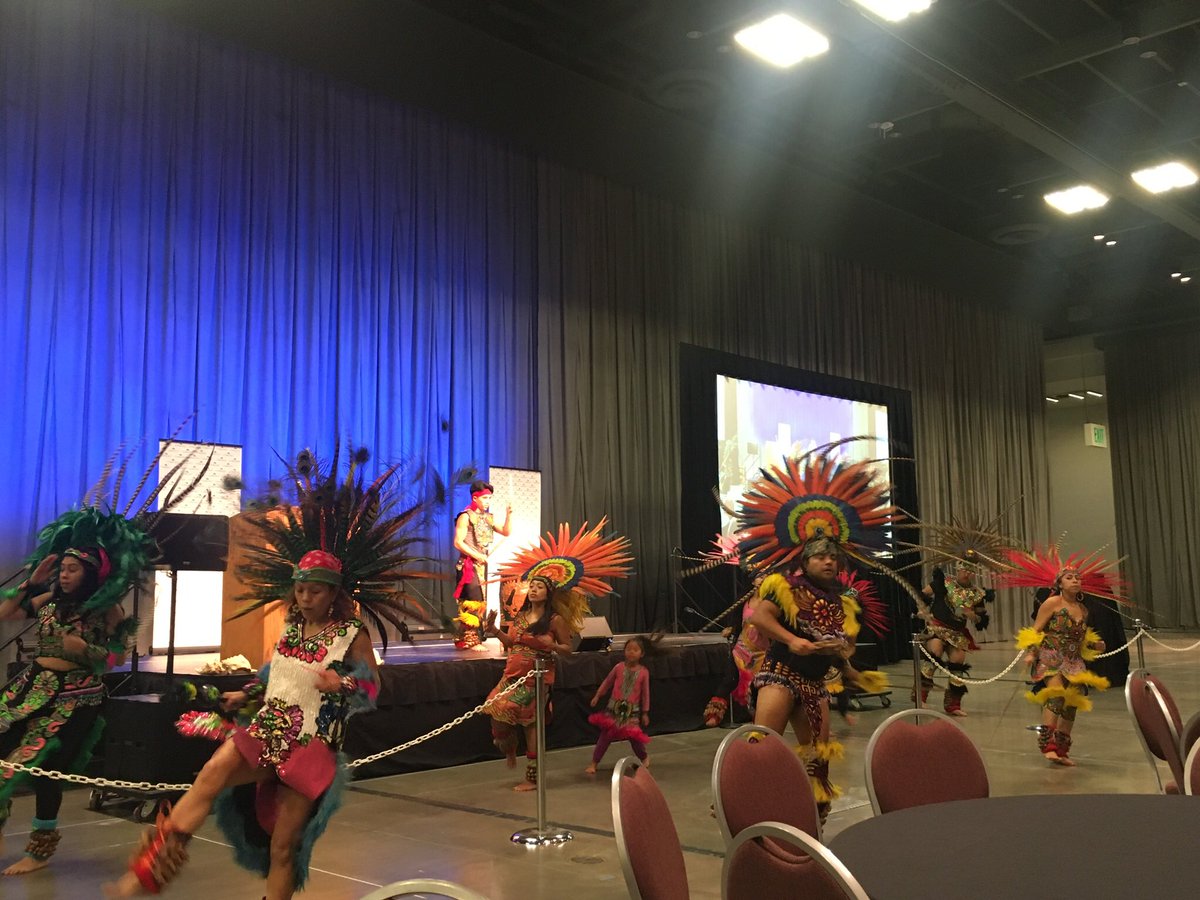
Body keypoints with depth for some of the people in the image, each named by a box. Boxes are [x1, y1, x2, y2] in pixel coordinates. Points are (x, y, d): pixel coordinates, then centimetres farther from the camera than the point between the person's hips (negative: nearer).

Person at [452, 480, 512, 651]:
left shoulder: (488, 518, 13)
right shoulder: (465, 516, -8)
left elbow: (506, 532, 9)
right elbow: (458, 542, -14)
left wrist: (508, 514, -3)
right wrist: (477, 555, -16)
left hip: (482, 565, 8)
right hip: (469, 565, -8)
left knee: (479, 602, 8)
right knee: (472, 602, -13)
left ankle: (463, 639, 14)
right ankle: (470, 640, -10)